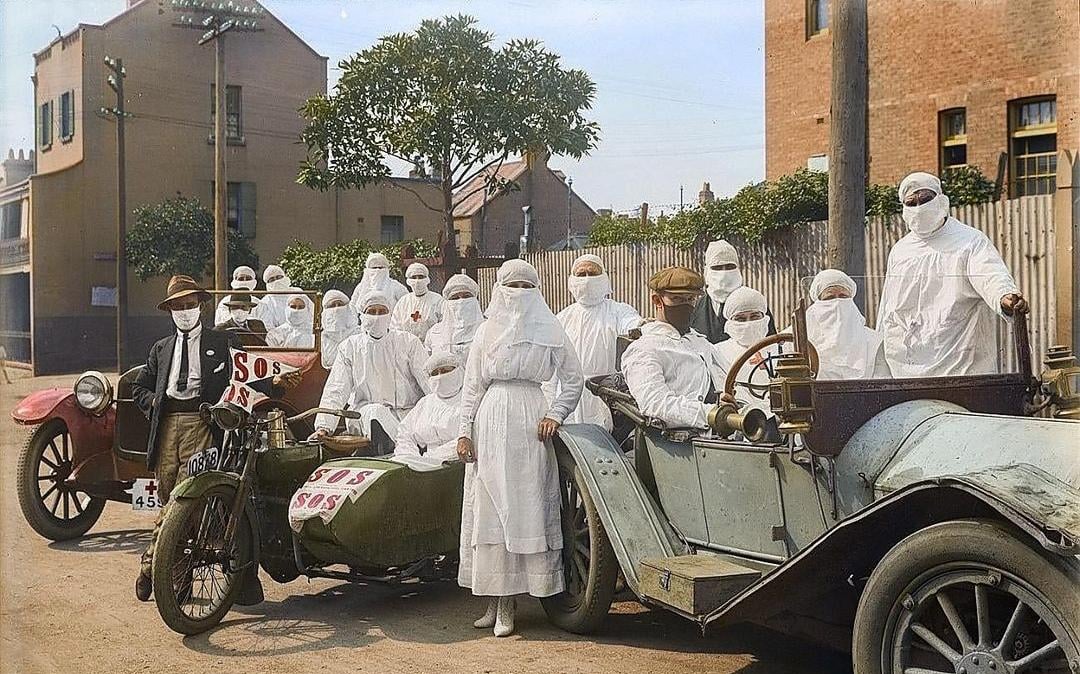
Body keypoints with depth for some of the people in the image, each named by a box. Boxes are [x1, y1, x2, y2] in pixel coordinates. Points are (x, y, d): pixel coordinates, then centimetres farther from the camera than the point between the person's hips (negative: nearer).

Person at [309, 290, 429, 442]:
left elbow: (428, 380, 2)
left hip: (408, 412, 0)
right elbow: (335, 391, 4)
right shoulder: (349, 347, 10)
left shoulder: (409, 342, 9)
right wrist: (324, 427, -11)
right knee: (374, 412, -33)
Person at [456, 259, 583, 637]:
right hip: (490, 421, 2)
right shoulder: (487, 332, 12)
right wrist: (465, 431, 3)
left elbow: (573, 380, 9)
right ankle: (494, 601, 7)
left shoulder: (549, 332, 7)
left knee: (524, 505, -4)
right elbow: (472, 385, 11)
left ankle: (507, 606, 0)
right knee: (489, 509, 1)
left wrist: (555, 415, -4)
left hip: (530, 424, -2)